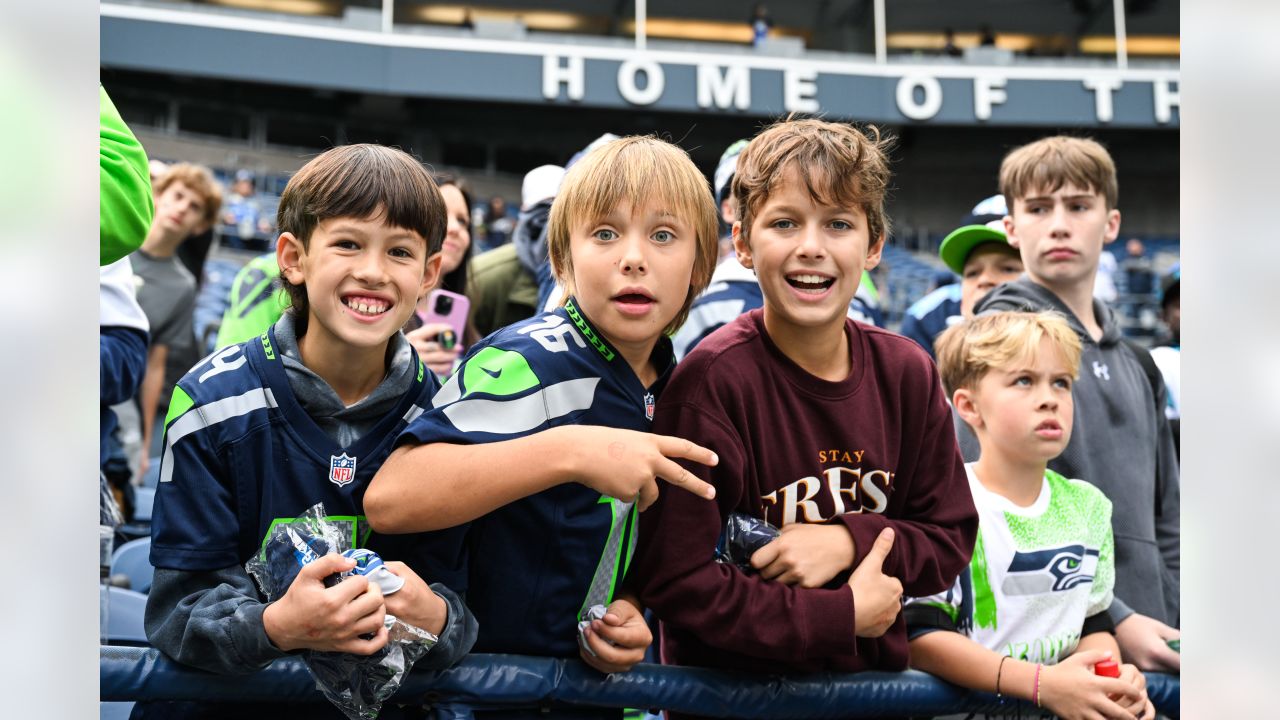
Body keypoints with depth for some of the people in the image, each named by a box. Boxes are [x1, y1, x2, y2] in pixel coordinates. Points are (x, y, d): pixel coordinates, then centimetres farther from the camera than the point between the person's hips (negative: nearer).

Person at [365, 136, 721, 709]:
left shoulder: (672, 385, -1)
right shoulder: (530, 362, -23)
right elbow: (388, 500, -35)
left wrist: (627, 607, -5)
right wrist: (570, 451, -40)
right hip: (479, 686, -6)